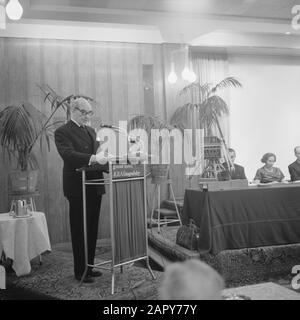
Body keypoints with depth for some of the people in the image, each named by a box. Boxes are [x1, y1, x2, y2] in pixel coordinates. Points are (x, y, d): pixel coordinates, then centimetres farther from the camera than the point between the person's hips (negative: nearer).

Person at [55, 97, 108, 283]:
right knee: (80, 231, 0)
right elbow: (68, 154, -22)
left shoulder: (91, 131, 18)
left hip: (94, 186, 7)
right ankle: (80, 271, 11)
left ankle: (89, 267, 24)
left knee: (92, 230, 12)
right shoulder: (63, 132, -6)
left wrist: (109, 165, -1)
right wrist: (91, 158, -35)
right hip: (78, 187, -7)